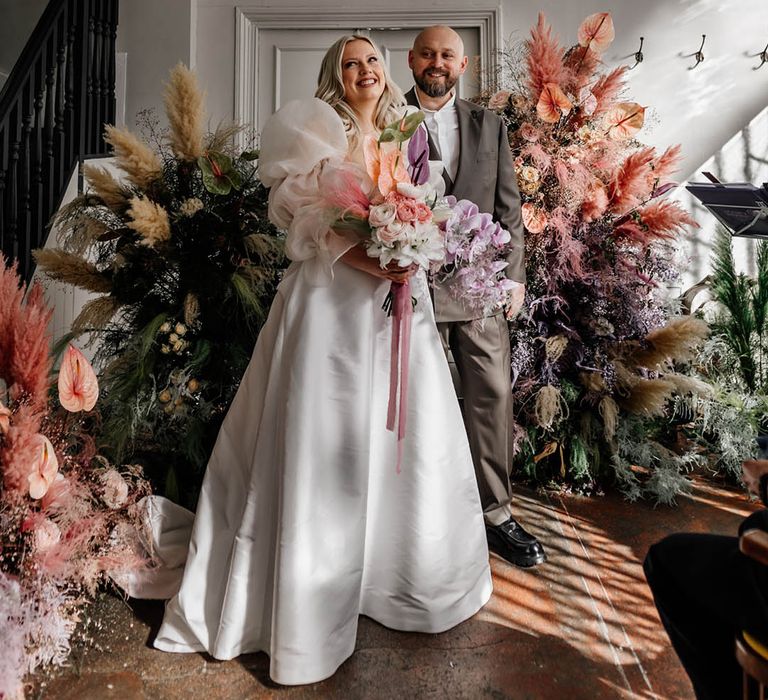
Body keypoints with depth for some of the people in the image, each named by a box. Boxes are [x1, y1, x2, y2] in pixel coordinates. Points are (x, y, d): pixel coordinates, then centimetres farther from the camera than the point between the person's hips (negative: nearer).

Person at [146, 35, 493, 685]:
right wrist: (362, 257, -20)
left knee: (406, 433, 7)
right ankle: (318, 590, 13)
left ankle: (405, 573, 28)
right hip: (334, 298, -5)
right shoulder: (319, 130, 5)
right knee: (327, 435, -4)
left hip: (397, 297, 6)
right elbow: (305, 215, -6)